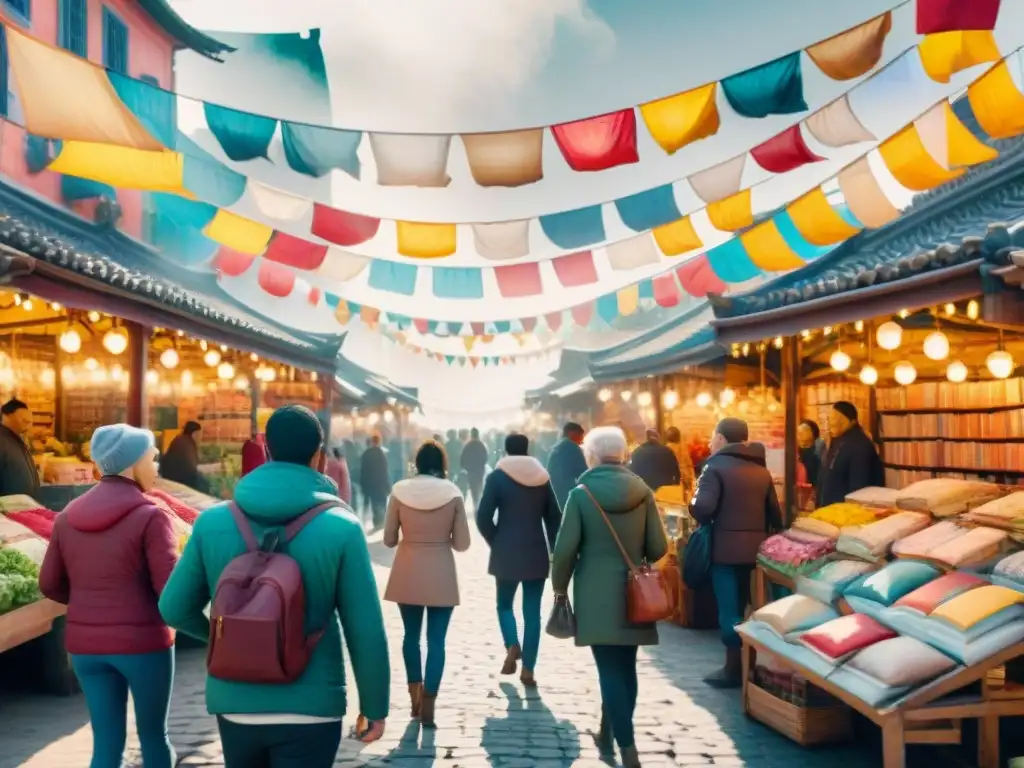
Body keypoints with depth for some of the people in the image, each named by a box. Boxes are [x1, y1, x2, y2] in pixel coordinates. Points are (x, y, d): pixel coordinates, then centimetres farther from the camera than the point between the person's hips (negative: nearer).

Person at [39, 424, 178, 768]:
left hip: (86, 645, 5)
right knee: (153, 734, 14)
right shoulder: (150, 517, -14)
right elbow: (172, 588, -18)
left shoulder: (68, 518, 4)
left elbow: (50, 585, 8)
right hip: (143, 643, -5)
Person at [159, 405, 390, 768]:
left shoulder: (212, 522, -4)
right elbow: (366, 633, -11)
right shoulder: (341, 527, -12)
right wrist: (375, 707, 3)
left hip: (234, 705, 4)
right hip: (310, 710, -3)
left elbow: (175, 609, 5)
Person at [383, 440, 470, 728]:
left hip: (408, 575, 2)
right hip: (441, 577, -1)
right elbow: (462, 543, -5)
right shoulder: (453, 494, -7)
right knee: (436, 641, 6)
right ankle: (428, 705, 5)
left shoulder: (399, 491, -6)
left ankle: (415, 696, 24)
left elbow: (389, 539, -1)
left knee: (411, 635, 18)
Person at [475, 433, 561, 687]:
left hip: (506, 553, -2)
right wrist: (554, 551, 14)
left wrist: (496, 542, 5)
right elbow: (554, 518, 7)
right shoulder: (543, 477, 4)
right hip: (536, 554, 2)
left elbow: (483, 518, -10)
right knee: (532, 611, 7)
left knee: (505, 604, 16)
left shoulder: (497, 476, -4)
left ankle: (512, 645, -9)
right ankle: (528, 669, 5)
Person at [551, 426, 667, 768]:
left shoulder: (581, 493, -10)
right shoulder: (643, 493, -1)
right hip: (634, 594, 4)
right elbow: (659, 548, 1)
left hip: (596, 595, -3)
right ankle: (608, 732, 32)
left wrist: (559, 586, 5)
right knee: (624, 668, 16)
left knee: (610, 670, 0)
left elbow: (565, 549, -10)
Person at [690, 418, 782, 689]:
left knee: (729, 608, 0)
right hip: (755, 547, 7)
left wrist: (695, 505, 1)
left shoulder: (716, 466, -8)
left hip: (726, 548, -6)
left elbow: (703, 508, -19)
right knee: (745, 605, 16)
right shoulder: (761, 470, 12)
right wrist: (764, 536, 20)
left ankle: (734, 669, 4)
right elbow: (775, 514, 11)